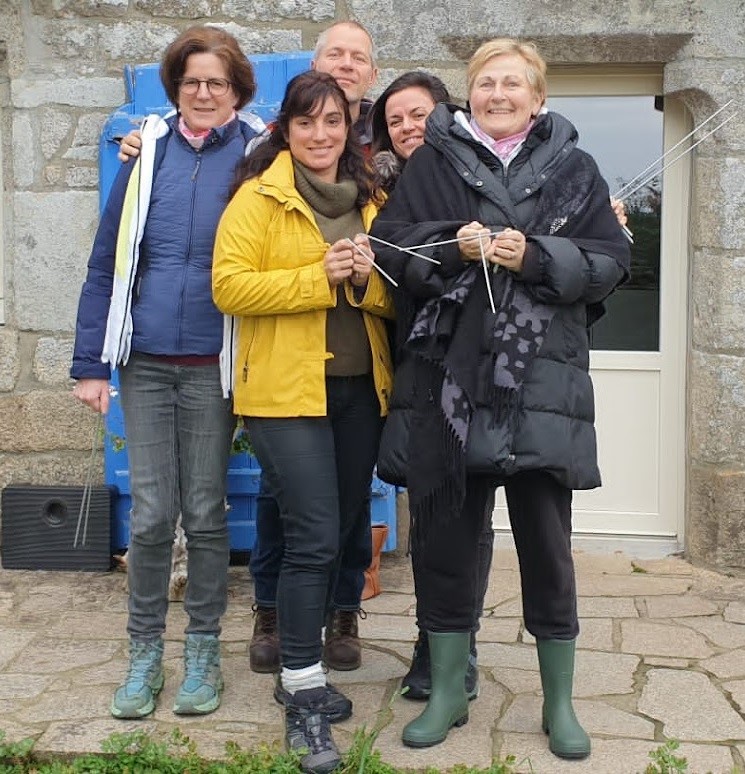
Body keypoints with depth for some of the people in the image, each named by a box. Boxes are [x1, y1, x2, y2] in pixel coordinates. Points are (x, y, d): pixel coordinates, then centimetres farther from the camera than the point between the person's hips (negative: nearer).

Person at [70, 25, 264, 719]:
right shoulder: (148, 153, 5)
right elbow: (105, 264, 6)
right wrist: (91, 364, 1)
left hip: (213, 367, -1)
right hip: (145, 362, 2)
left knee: (204, 512, 6)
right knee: (151, 513, 5)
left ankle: (203, 653, 22)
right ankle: (144, 654, 21)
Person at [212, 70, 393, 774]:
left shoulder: (373, 202, 13)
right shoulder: (258, 197, -2)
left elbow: (394, 298, 12)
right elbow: (230, 286, -12)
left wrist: (367, 278, -10)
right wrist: (319, 276, -18)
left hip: (359, 388, 6)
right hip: (285, 390, -6)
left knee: (335, 535, 12)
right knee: (314, 540, -9)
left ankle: (300, 670, 29)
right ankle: (304, 701, 2)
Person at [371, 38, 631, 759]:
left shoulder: (573, 169, 10)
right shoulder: (433, 162, 10)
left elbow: (610, 260, 3)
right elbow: (388, 241, 3)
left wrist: (535, 256, -11)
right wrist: (452, 244, -14)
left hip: (542, 380, 0)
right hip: (452, 375, 1)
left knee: (545, 540, 5)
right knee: (444, 534, 6)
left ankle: (559, 702, 22)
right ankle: (446, 692, 24)